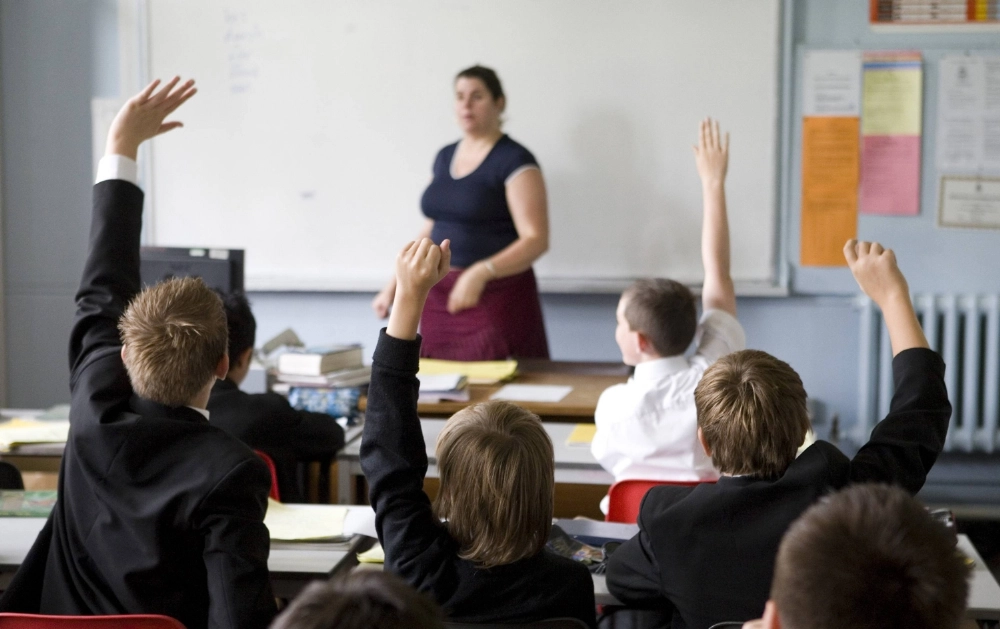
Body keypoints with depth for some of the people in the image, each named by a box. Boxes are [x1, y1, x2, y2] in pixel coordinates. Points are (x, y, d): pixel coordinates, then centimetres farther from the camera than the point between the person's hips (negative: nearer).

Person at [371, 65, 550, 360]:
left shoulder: (515, 161, -7)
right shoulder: (445, 157, 14)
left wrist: (481, 273, -29)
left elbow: (536, 240, -15)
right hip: (440, 298, 6)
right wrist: (393, 286, 15)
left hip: (494, 298, -6)